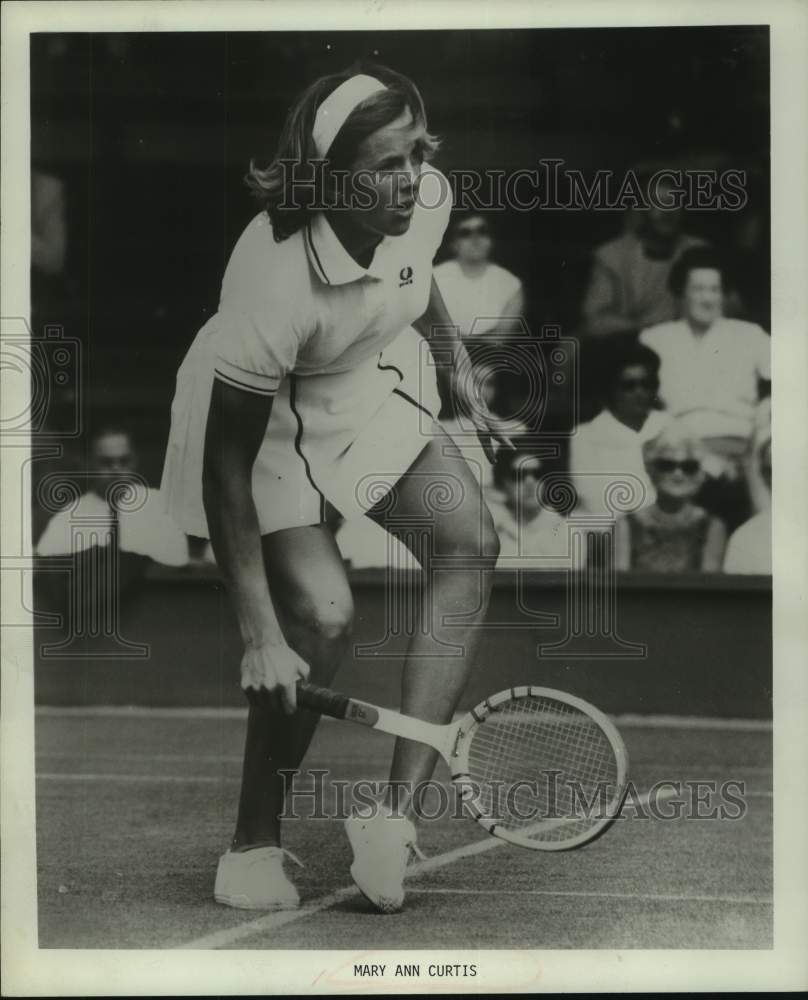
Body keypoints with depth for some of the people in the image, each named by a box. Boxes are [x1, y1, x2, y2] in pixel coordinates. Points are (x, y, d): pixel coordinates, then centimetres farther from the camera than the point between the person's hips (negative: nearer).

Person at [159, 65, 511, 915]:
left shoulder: (427, 201, -19)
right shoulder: (277, 280, -38)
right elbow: (228, 464, -31)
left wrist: (460, 391, 20)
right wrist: (258, 634, -31)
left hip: (371, 387, 7)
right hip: (260, 420, -7)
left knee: (472, 544, -11)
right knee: (322, 614, -22)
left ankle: (394, 814, -10)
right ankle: (253, 846, -1)